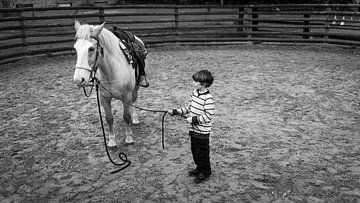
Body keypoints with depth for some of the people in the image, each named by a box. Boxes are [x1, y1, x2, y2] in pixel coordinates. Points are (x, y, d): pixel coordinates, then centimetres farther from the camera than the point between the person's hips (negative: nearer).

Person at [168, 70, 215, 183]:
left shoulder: (208, 98, -23)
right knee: (195, 151, 21)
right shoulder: (194, 93, 4)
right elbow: (189, 108, 14)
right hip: (193, 129, 8)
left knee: (202, 152, 6)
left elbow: (208, 116, -25)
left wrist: (194, 119, -24)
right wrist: (175, 112, 7)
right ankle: (199, 168, 41)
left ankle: (205, 173, 25)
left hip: (202, 132, -8)